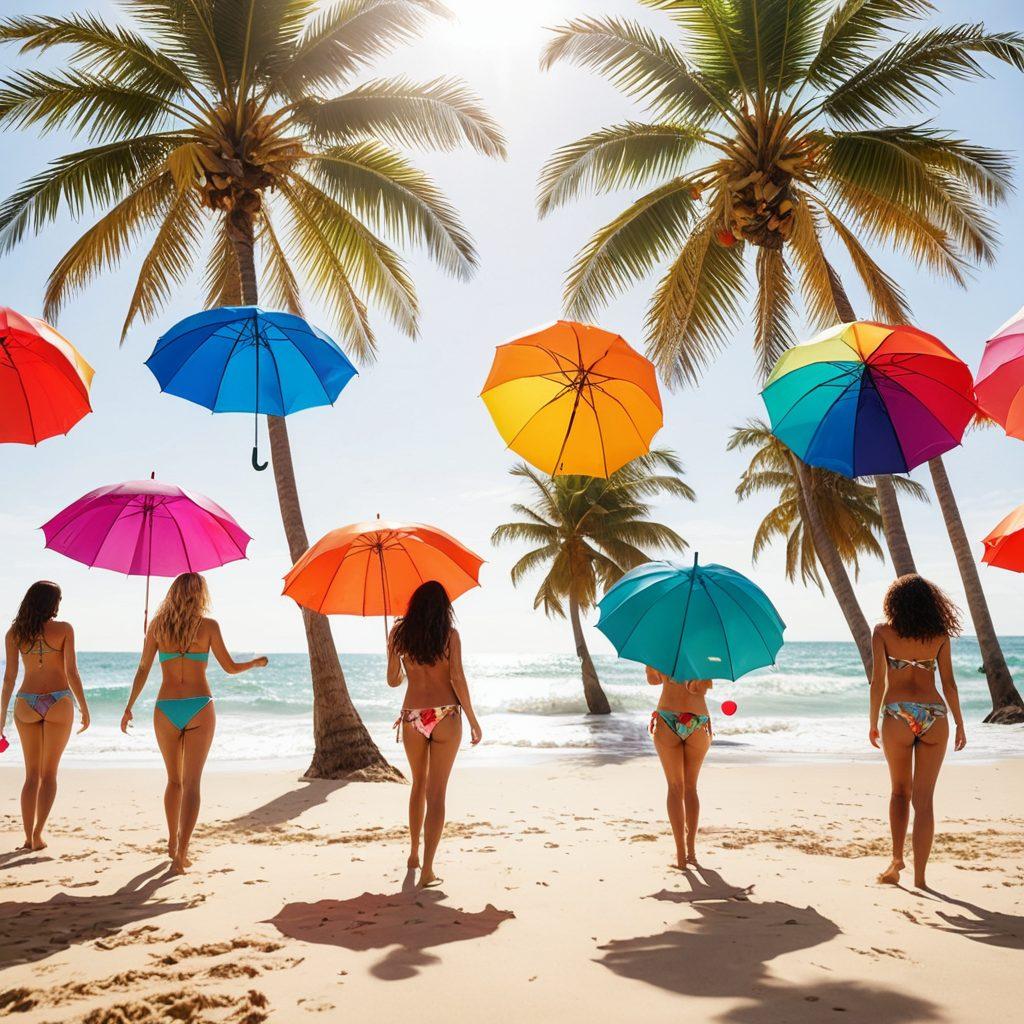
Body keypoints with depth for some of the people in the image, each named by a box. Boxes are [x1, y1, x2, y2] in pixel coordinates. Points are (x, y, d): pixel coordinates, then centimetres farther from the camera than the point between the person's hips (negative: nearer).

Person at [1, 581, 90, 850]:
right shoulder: (64, 629, -6)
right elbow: (71, 673, -9)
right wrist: (84, 709, -2)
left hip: (26, 704, 2)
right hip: (59, 702, -2)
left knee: (32, 774, 13)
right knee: (49, 772, 8)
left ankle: (28, 838, 9)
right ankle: (38, 834, 0)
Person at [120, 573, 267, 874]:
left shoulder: (157, 625, 2)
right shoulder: (208, 626, -4)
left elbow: (143, 669, 4)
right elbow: (230, 668, 1)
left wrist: (129, 707, 14)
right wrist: (256, 663, 20)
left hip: (166, 710, 3)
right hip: (199, 708, -2)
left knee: (174, 779, 20)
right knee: (191, 782, 0)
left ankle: (173, 843, 32)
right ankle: (181, 854, -7)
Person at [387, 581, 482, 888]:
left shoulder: (398, 633, 3)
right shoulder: (449, 634, -4)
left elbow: (393, 681, 8)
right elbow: (457, 678, -10)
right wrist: (473, 721, -4)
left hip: (412, 717, 3)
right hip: (445, 716, -3)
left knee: (419, 785, 23)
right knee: (436, 793, 1)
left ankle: (414, 854, 34)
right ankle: (427, 870, -1)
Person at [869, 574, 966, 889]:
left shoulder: (883, 632, 1)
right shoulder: (940, 634, 6)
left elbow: (878, 680, -3)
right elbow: (949, 683, 5)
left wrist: (873, 723, 4)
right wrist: (959, 724, 13)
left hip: (898, 716, -1)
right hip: (934, 716, 1)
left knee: (900, 791, 19)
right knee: (923, 799, 5)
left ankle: (896, 860, 14)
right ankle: (919, 876, 5)